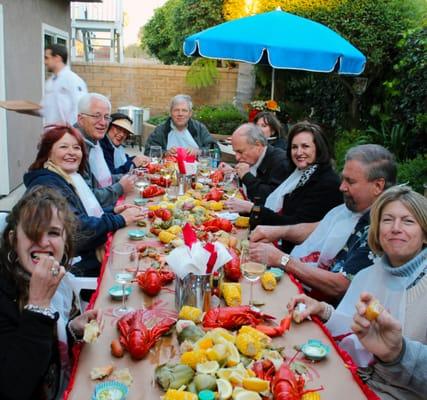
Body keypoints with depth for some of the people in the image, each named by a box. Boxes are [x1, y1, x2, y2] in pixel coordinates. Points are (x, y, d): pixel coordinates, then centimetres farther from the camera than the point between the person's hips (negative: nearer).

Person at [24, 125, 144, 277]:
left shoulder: (69, 178, 12)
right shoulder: (48, 185, -17)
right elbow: (78, 229, -24)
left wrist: (113, 210, 3)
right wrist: (119, 220, -15)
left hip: (90, 252, 9)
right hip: (76, 267, -9)